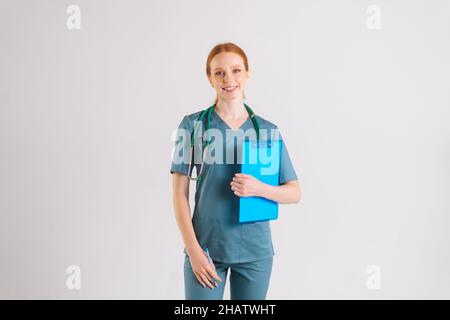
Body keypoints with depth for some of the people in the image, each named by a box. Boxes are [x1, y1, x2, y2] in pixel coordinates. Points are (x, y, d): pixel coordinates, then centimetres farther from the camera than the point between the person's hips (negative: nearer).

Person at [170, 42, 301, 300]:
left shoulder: (268, 131, 2)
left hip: (255, 250, 2)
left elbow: (295, 193, 3)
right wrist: (193, 249, -8)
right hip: (206, 248, -1)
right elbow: (180, 193, -2)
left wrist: (259, 189, -15)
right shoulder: (194, 125, -2)